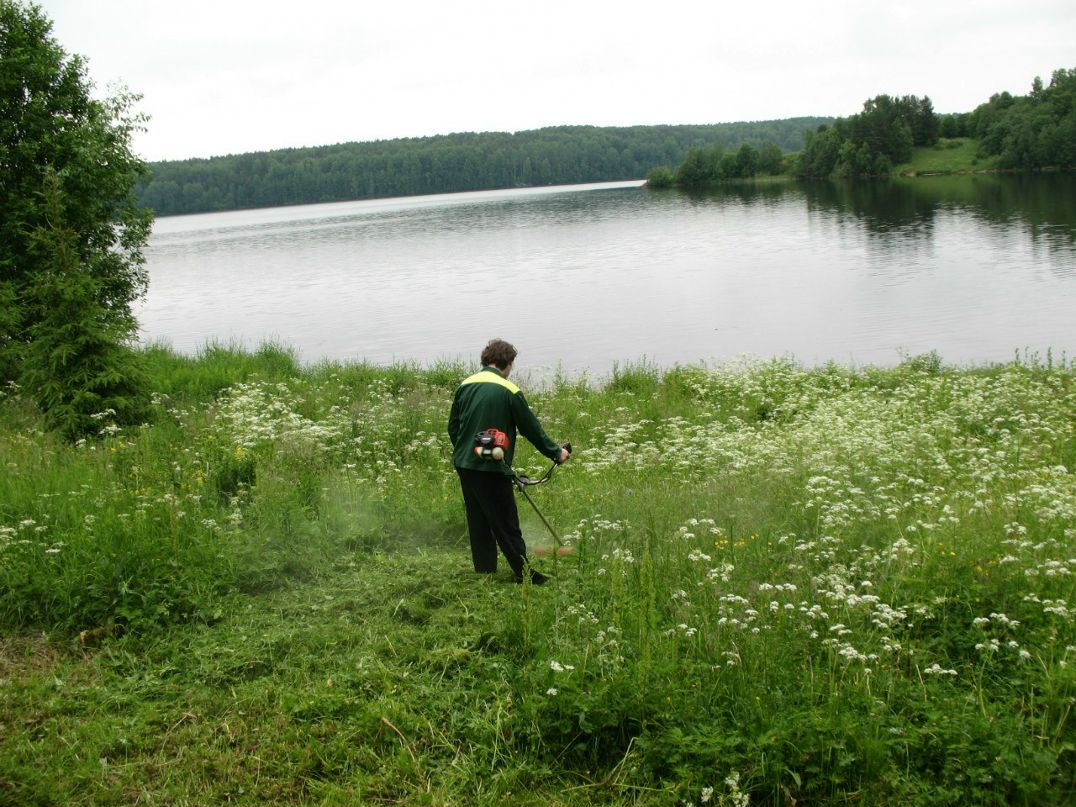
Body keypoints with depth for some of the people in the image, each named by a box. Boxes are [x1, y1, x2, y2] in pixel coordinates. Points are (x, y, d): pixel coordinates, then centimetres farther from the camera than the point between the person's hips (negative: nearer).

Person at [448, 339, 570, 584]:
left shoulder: (465, 386, 6)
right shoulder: (509, 391, -10)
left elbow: (452, 426, 13)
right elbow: (531, 428, -3)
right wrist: (556, 452, 10)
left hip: (464, 464, 6)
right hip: (492, 468, -6)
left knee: (478, 522, 14)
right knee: (506, 525, 0)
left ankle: (484, 571, 19)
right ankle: (524, 573, 4)